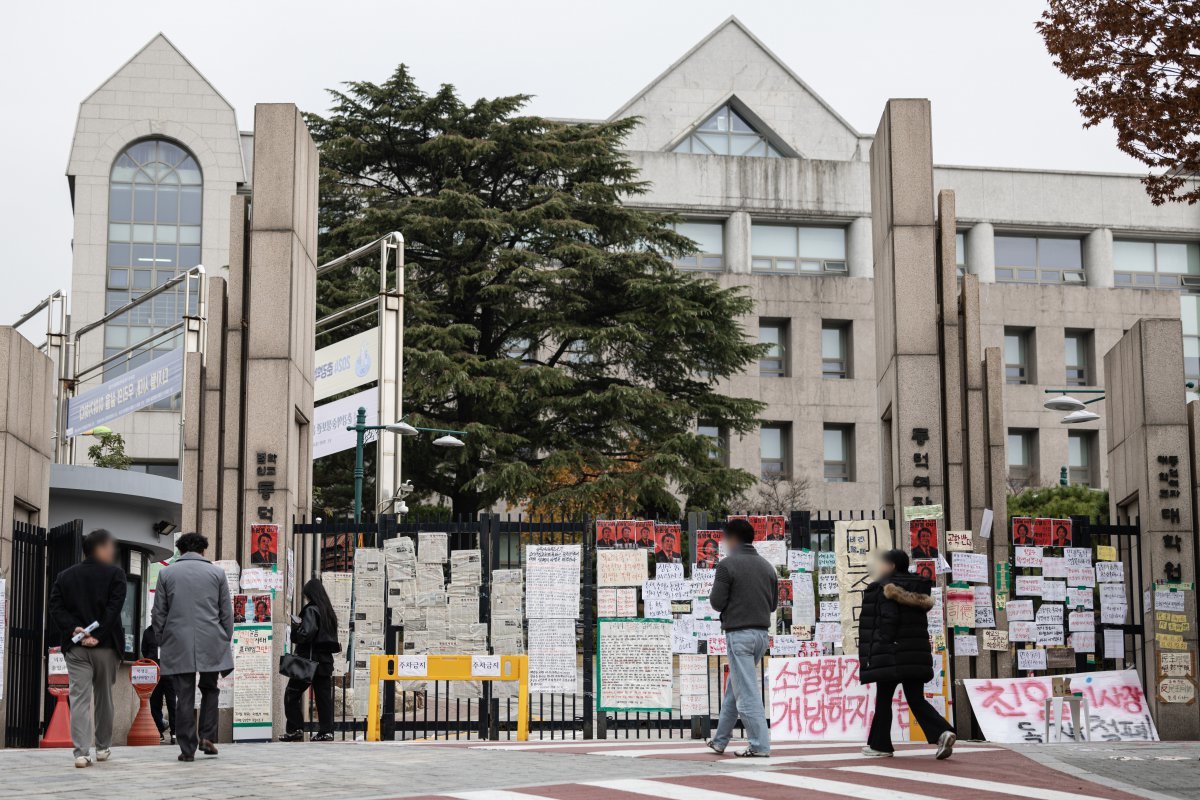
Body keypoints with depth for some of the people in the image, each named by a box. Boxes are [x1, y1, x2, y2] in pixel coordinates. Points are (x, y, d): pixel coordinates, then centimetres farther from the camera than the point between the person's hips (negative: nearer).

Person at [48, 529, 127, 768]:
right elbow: (114, 608, -13)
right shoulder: (115, 573, -2)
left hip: (75, 647, 2)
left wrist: (74, 630, -8)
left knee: (79, 697, -2)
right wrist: (97, 635, -13)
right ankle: (103, 747, 23)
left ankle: (81, 752, -12)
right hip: (106, 646, -2)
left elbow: (56, 609, -1)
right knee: (104, 697, 13)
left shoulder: (65, 576, 10)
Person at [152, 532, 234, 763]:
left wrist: (161, 642, 13)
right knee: (209, 689, 17)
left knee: (184, 696, 2)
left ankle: (187, 749, 2)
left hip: (178, 645, 0)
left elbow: (158, 613, 6)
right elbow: (227, 612, 6)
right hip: (211, 644, 0)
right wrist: (226, 641, 13)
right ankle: (207, 736, 5)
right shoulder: (216, 572, 6)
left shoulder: (167, 573, 6)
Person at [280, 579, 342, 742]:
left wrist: (295, 627, -2)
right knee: (324, 696, 6)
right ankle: (326, 731, 1)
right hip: (325, 660, 7)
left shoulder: (311, 610, -10)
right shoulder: (328, 611, 13)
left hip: (310, 660, -7)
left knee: (291, 694, 3)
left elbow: (306, 634, -22)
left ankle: (295, 729, -1)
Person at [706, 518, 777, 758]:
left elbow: (716, 602, -11)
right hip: (762, 632, 7)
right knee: (734, 688, 18)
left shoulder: (727, 564, -9)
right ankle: (720, 740, 26)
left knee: (747, 692, -5)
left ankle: (760, 745, -8)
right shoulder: (767, 566, 11)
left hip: (738, 634, -7)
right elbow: (773, 603, 14)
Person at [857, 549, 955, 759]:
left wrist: (884, 643, -16)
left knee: (883, 699, 6)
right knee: (916, 699, 7)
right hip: (916, 653, 7)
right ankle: (942, 732, -13)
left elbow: (888, 617, -18)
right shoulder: (917, 586, 14)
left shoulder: (884, 588, -8)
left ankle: (880, 744, 12)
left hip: (891, 654, -6)